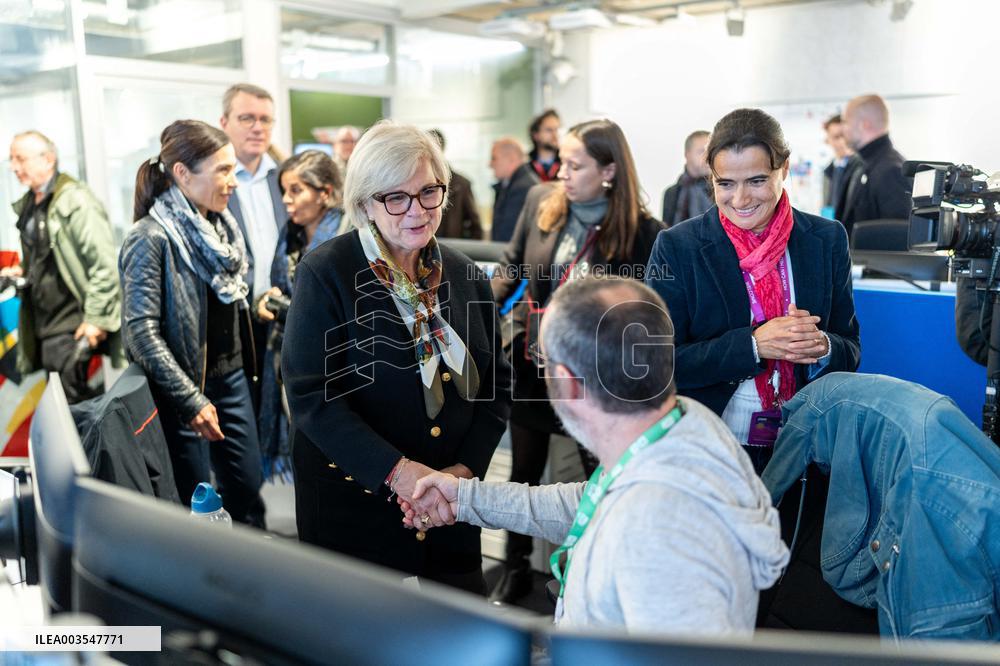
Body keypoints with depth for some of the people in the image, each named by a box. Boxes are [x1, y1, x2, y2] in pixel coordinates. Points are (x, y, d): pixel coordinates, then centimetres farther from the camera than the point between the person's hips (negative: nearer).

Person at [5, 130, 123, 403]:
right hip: (43, 324, 8)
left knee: (74, 403, -6)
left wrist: (96, 318, -19)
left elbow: (104, 264, -18)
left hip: (74, 328, -8)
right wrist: (22, 271, 7)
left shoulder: (75, 200, -13)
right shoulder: (28, 205, 12)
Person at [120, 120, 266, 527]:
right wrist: (192, 400, -22)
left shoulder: (220, 225, 6)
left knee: (248, 488, 12)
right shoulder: (150, 237, -16)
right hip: (183, 389, -7)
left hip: (231, 377, 7)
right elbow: (141, 330, -20)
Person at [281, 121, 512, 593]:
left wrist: (465, 468, -8)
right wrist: (398, 471, -24)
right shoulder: (325, 274, -11)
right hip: (352, 507, -4)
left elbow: (497, 383, 6)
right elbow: (311, 396, -16)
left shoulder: (465, 275, 3)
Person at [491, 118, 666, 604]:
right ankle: (516, 569, 40)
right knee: (524, 473, 18)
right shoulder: (540, 201, -5)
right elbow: (512, 267, 6)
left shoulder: (640, 231, -15)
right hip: (533, 363, 4)